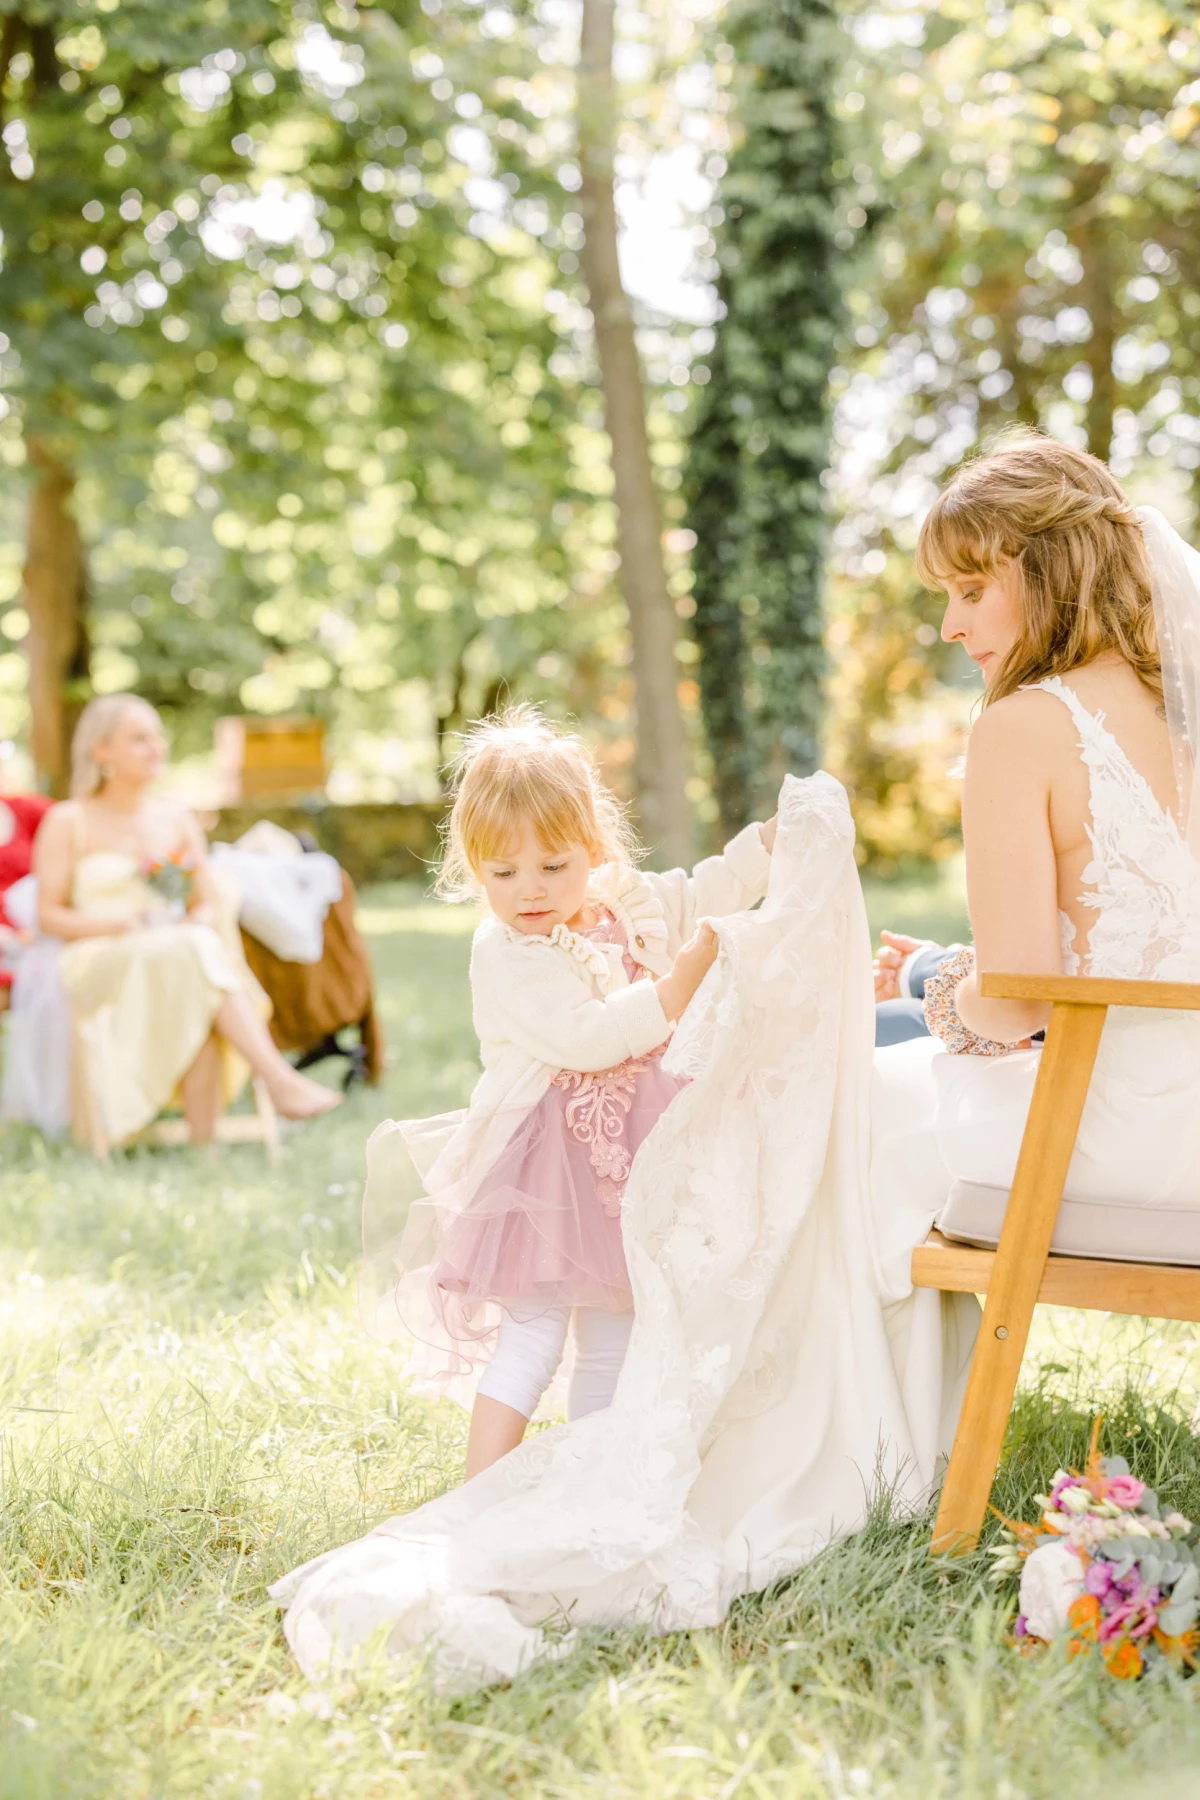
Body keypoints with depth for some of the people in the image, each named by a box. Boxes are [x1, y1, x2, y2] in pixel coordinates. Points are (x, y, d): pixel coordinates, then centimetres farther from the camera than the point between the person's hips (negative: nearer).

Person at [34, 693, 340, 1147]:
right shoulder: (68, 823, 6)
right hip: (98, 964, -3)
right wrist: (123, 924, -15)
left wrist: (196, 921, -9)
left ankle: (201, 1136, -44)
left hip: (178, 955, 3)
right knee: (198, 954, -35)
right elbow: (49, 916, 1)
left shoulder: (177, 820, 18)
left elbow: (209, 904, 16)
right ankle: (281, 1082, -44)